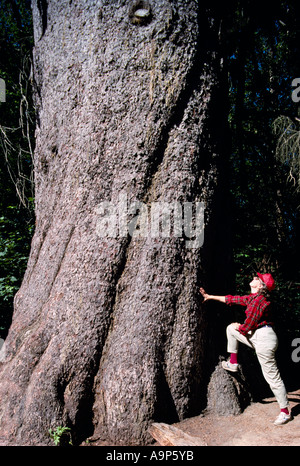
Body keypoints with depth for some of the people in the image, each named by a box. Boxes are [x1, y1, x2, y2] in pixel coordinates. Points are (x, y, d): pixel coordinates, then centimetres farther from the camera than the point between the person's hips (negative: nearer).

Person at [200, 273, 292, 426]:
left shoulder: (259, 300, -20)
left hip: (264, 339, -10)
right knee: (231, 328, 18)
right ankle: (233, 363, 23)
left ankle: (285, 412, 16)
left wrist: (239, 327, 3)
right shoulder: (252, 298, 9)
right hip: (255, 337, 10)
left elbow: (248, 326, -19)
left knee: (272, 377, 0)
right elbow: (232, 299, 17)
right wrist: (210, 296, 22)